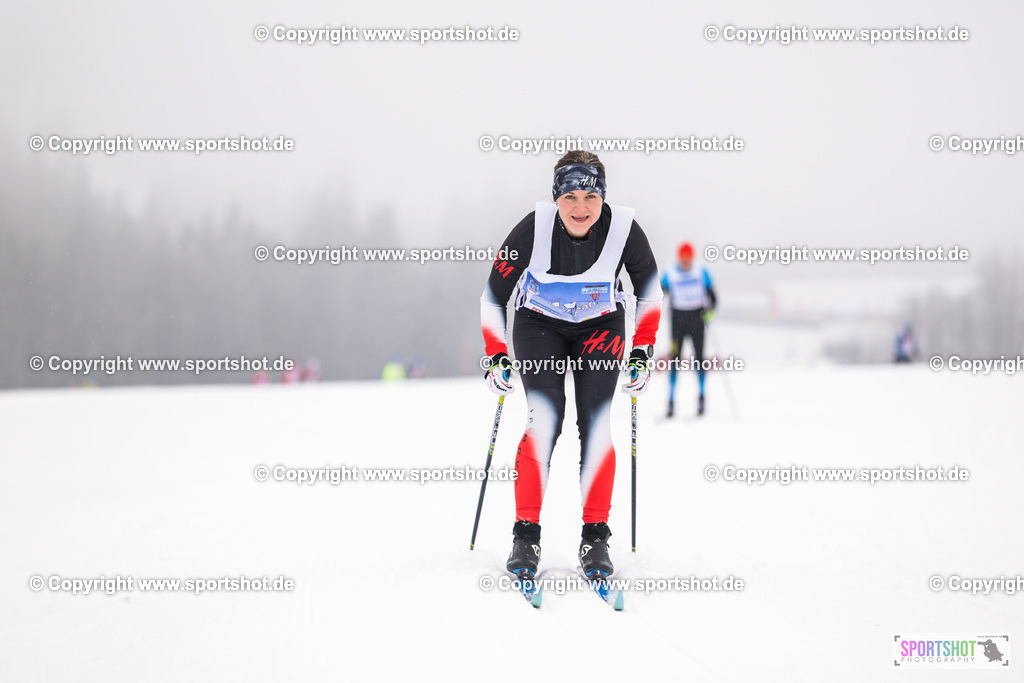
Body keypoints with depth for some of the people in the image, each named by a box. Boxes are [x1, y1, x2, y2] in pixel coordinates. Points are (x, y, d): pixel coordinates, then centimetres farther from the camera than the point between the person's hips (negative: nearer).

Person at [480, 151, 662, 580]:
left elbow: (649, 291, -5)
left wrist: (642, 353, -7)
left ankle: (595, 537, -3)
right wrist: (496, 357, -16)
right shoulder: (533, 229, -27)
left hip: (600, 328, 1)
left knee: (595, 424, -12)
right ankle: (526, 535, -10)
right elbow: (494, 295, -13)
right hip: (539, 324, -1)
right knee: (545, 420, -17)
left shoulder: (624, 230, -25)